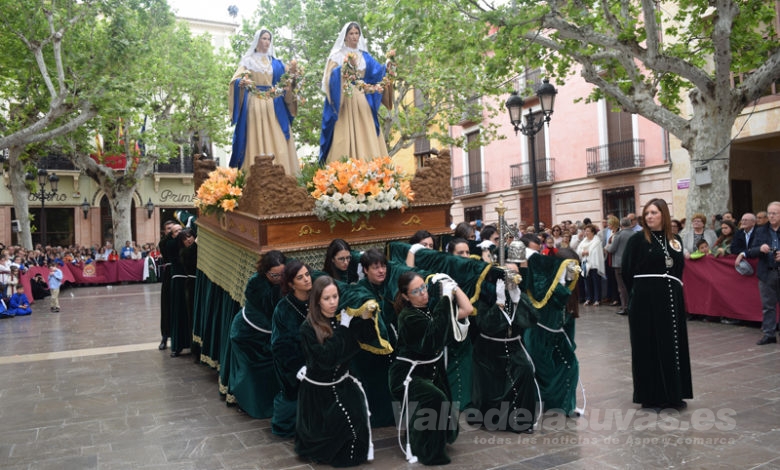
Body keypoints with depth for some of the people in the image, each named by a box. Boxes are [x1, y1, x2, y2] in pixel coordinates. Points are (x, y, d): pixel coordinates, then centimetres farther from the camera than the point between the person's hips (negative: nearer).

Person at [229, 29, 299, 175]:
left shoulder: (275, 62, 19)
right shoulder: (248, 60, 10)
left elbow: (285, 82, 12)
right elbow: (236, 80, -1)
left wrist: (291, 72, -7)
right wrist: (242, 82, -23)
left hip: (273, 106, 3)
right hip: (254, 105, -3)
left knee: (276, 140, -5)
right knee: (255, 139, -9)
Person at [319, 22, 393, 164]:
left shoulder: (365, 56, 17)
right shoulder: (337, 55, 6)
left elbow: (378, 72, 7)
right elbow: (331, 77, -8)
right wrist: (347, 66, -19)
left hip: (363, 102, 4)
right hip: (345, 102, -4)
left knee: (366, 137, -2)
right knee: (345, 137, -10)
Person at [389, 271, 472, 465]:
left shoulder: (431, 306, 0)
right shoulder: (408, 316, -19)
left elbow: (467, 310, -5)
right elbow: (437, 334, -34)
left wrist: (452, 285, -10)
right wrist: (446, 296, -33)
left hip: (432, 371, 7)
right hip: (408, 374, -7)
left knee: (445, 418, 8)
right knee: (435, 399, -33)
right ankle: (429, 451, -11)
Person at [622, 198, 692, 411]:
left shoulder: (675, 240, 11)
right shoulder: (638, 239, -4)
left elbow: (679, 268, 16)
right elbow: (626, 269, -5)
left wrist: (675, 288, 3)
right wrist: (639, 292, -1)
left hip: (671, 298, 5)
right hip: (646, 299, -5)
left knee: (673, 345, 9)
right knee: (649, 346, 1)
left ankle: (673, 394, 22)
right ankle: (650, 396, 11)